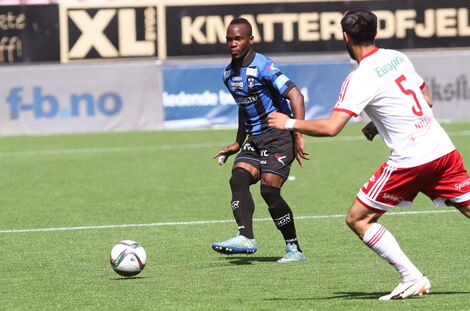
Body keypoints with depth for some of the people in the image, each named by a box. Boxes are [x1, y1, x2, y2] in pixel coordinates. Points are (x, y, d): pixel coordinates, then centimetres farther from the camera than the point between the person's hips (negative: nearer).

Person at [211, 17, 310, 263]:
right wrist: (238, 143, 29)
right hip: (254, 139, 7)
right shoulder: (229, 74, 11)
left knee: (269, 190, -16)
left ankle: (294, 250, -4)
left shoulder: (263, 67, -15)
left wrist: (298, 136, -27)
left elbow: (295, 95, -21)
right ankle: (245, 238, -30)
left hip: (279, 134, -7)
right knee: (238, 179, -18)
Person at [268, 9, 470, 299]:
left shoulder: (360, 79, -10)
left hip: (410, 160, -7)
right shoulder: (398, 58, 11)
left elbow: (331, 127, -18)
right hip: (444, 149, 7)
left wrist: (289, 123, -4)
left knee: (358, 218, 3)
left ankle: (413, 278, -2)